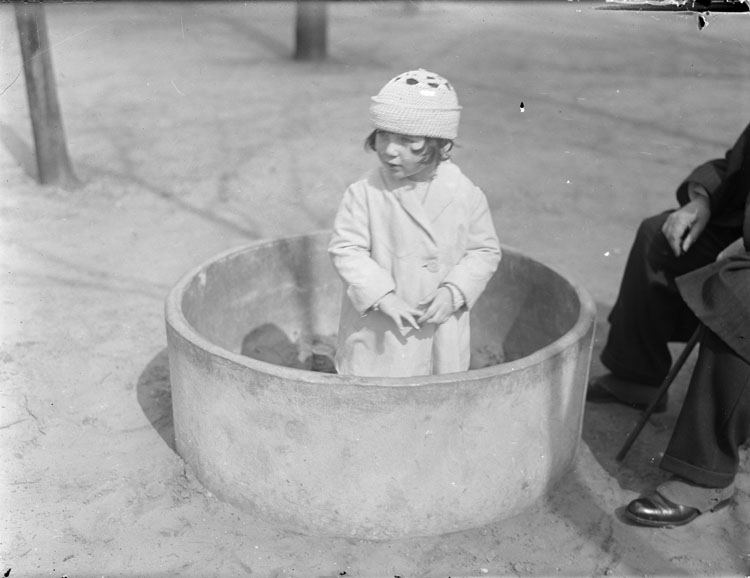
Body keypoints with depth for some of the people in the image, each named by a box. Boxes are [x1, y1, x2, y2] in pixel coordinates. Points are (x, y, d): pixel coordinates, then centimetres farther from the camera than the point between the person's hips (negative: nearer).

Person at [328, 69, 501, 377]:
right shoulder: (364, 193, -12)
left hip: (442, 330, 2)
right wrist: (382, 296, -20)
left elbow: (485, 251, 0)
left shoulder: (465, 194, -8)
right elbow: (346, 250, -10)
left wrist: (453, 292, -14)